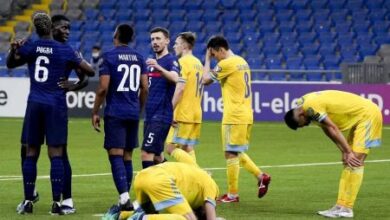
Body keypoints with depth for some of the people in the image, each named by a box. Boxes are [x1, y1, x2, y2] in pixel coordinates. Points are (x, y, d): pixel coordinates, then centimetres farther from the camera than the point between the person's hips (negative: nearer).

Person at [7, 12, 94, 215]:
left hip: (35, 104, 2)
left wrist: (13, 50, 20)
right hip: (56, 106, -2)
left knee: (31, 153, 9)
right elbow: (90, 71, 1)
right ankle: (56, 203, -8)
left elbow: (10, 64, 17)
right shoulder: (65, 51, -4)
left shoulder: (29, 47, 2)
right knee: (56, 154, -3)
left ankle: (28, 201, 9)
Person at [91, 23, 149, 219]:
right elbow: (144, 88, 8)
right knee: (127, 156, 12)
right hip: (133, 113, 6)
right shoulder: (139, 58, 9)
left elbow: (103, 88, -12)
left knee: (115, 155, -9)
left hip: (115, 113, -5)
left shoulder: (109, 57, -7)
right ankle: (125, 199, 14)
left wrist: (95, 112, -3)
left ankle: (124, 198, -23)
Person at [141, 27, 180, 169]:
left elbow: (175, 78, -30)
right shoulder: (152, 62, 17)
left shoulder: (171, 60, -9)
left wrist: (159, 68, -45)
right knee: (156, 156, 14)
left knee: (146, 153, -16)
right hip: (150, 115, 9)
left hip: (161, 116, -9)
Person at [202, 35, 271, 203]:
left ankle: (232, 194, 0)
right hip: (246, 115, 9)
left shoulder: (226, 64, -14)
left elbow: (206, 79, -10)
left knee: (231, 154, -3)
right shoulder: (242, 62, 15)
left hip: (234, 117, -9)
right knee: (236, 153, 18)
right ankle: (261, 176, 8)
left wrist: (207, 59, 0)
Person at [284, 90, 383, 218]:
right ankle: (341, 206, 8)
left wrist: (348, 152, -16)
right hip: (360, 116, 11)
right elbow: (328, 130, 8)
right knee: (349, 162, 8)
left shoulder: (310, 107, -22)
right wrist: (344, 152, 0)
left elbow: (333, 129, -21)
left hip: (368, 114, -11)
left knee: (355, 161, -15)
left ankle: (346, 208, -16)